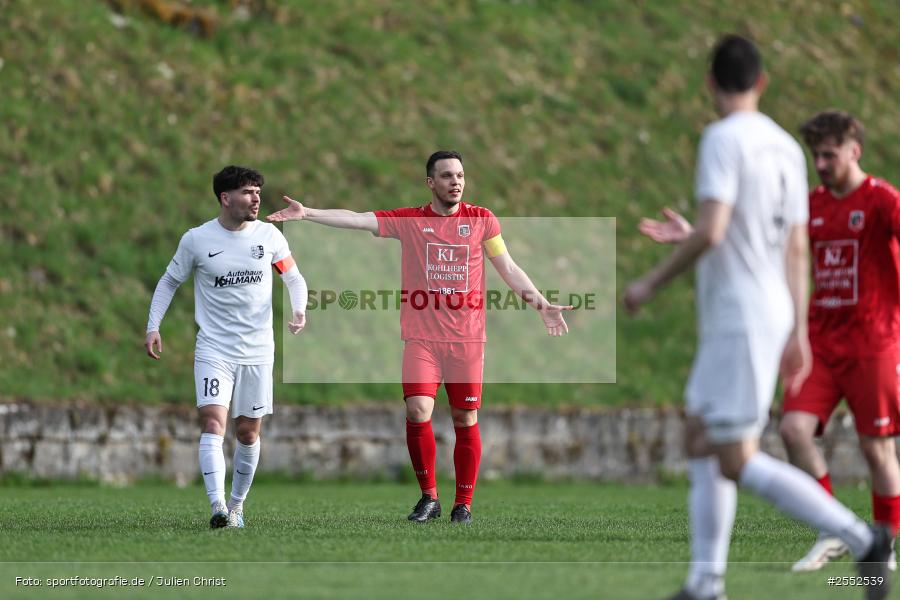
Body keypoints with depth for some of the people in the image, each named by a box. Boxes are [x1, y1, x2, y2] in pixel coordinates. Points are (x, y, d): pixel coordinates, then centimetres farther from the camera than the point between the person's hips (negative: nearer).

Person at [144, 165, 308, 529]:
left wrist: (299, 309, -7)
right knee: (213, 422, -19)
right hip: (213, 349, -2)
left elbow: (293, 278, 12)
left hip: (257, 351, 2)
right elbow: (169, 281, 9)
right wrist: (153, 326, -1)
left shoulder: (269, 235, 1)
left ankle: (236, 505, 23)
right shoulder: (196, 240, -4)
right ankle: (217, 507, -28)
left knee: (248, 433, 7)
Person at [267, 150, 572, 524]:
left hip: (467, 339, 1)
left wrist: (541, 304, 0)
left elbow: (509, 269, 9)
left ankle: (464, 504, 14)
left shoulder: (482, 220, 6)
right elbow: (355, 220, -5)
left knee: (465, 420, 2)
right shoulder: (408, 221, 3)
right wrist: (307, 213, -16)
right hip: (422, 338, -1)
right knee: (417, 412, -15)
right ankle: (428, 497, 2)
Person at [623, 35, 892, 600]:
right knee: (701, 442, 12)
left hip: (740, 319, -9)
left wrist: (652, 283, -12)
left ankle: (862, 538, -13)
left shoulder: (724, 139, -13)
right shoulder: (786, 146, 11)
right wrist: (798, 332, 16)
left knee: (736, 460, -8)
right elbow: (798, 247, 13)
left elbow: (711, 231, -23)